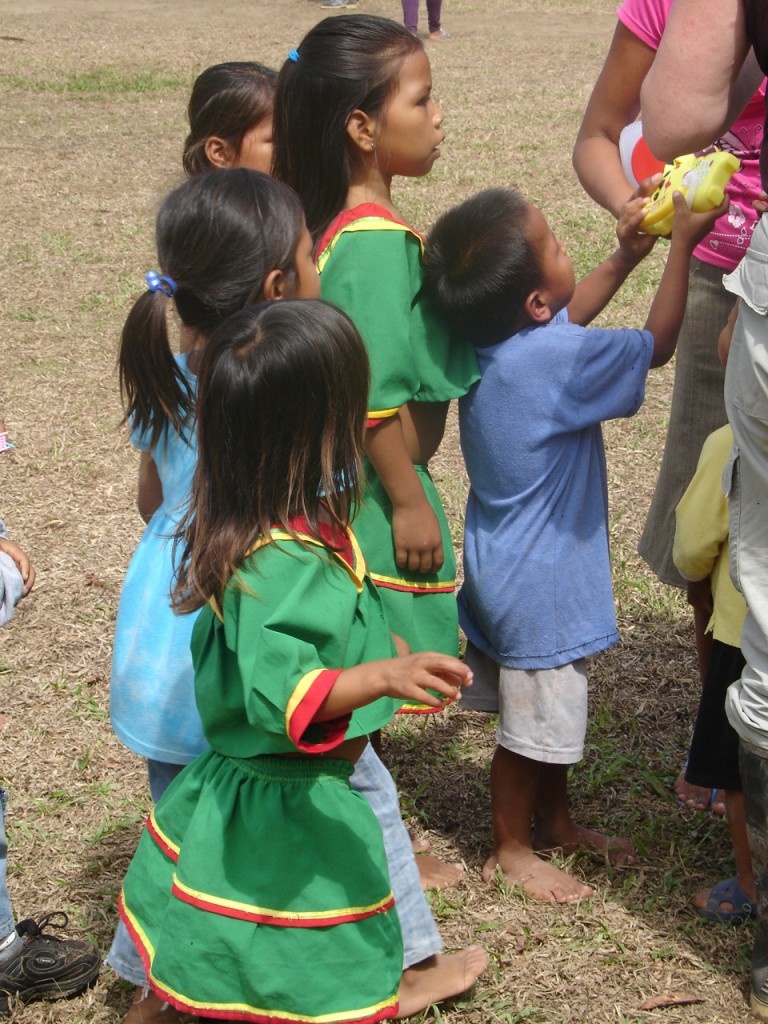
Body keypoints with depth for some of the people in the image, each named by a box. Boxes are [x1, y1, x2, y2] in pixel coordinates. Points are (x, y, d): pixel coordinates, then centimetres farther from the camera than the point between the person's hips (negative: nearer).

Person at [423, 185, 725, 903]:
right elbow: (657, 345, -17)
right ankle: (511, 851, 29)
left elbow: (565, 321, 16)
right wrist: (682, 243, -9)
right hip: (536, 580, -9)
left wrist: (624, 258, 10)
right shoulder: (550, 361, -30)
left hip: (508, 565, 9)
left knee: (553, 708, 25)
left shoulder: (491, 337, -6)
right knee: (532, 721, 11)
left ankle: (555, 822, 43)